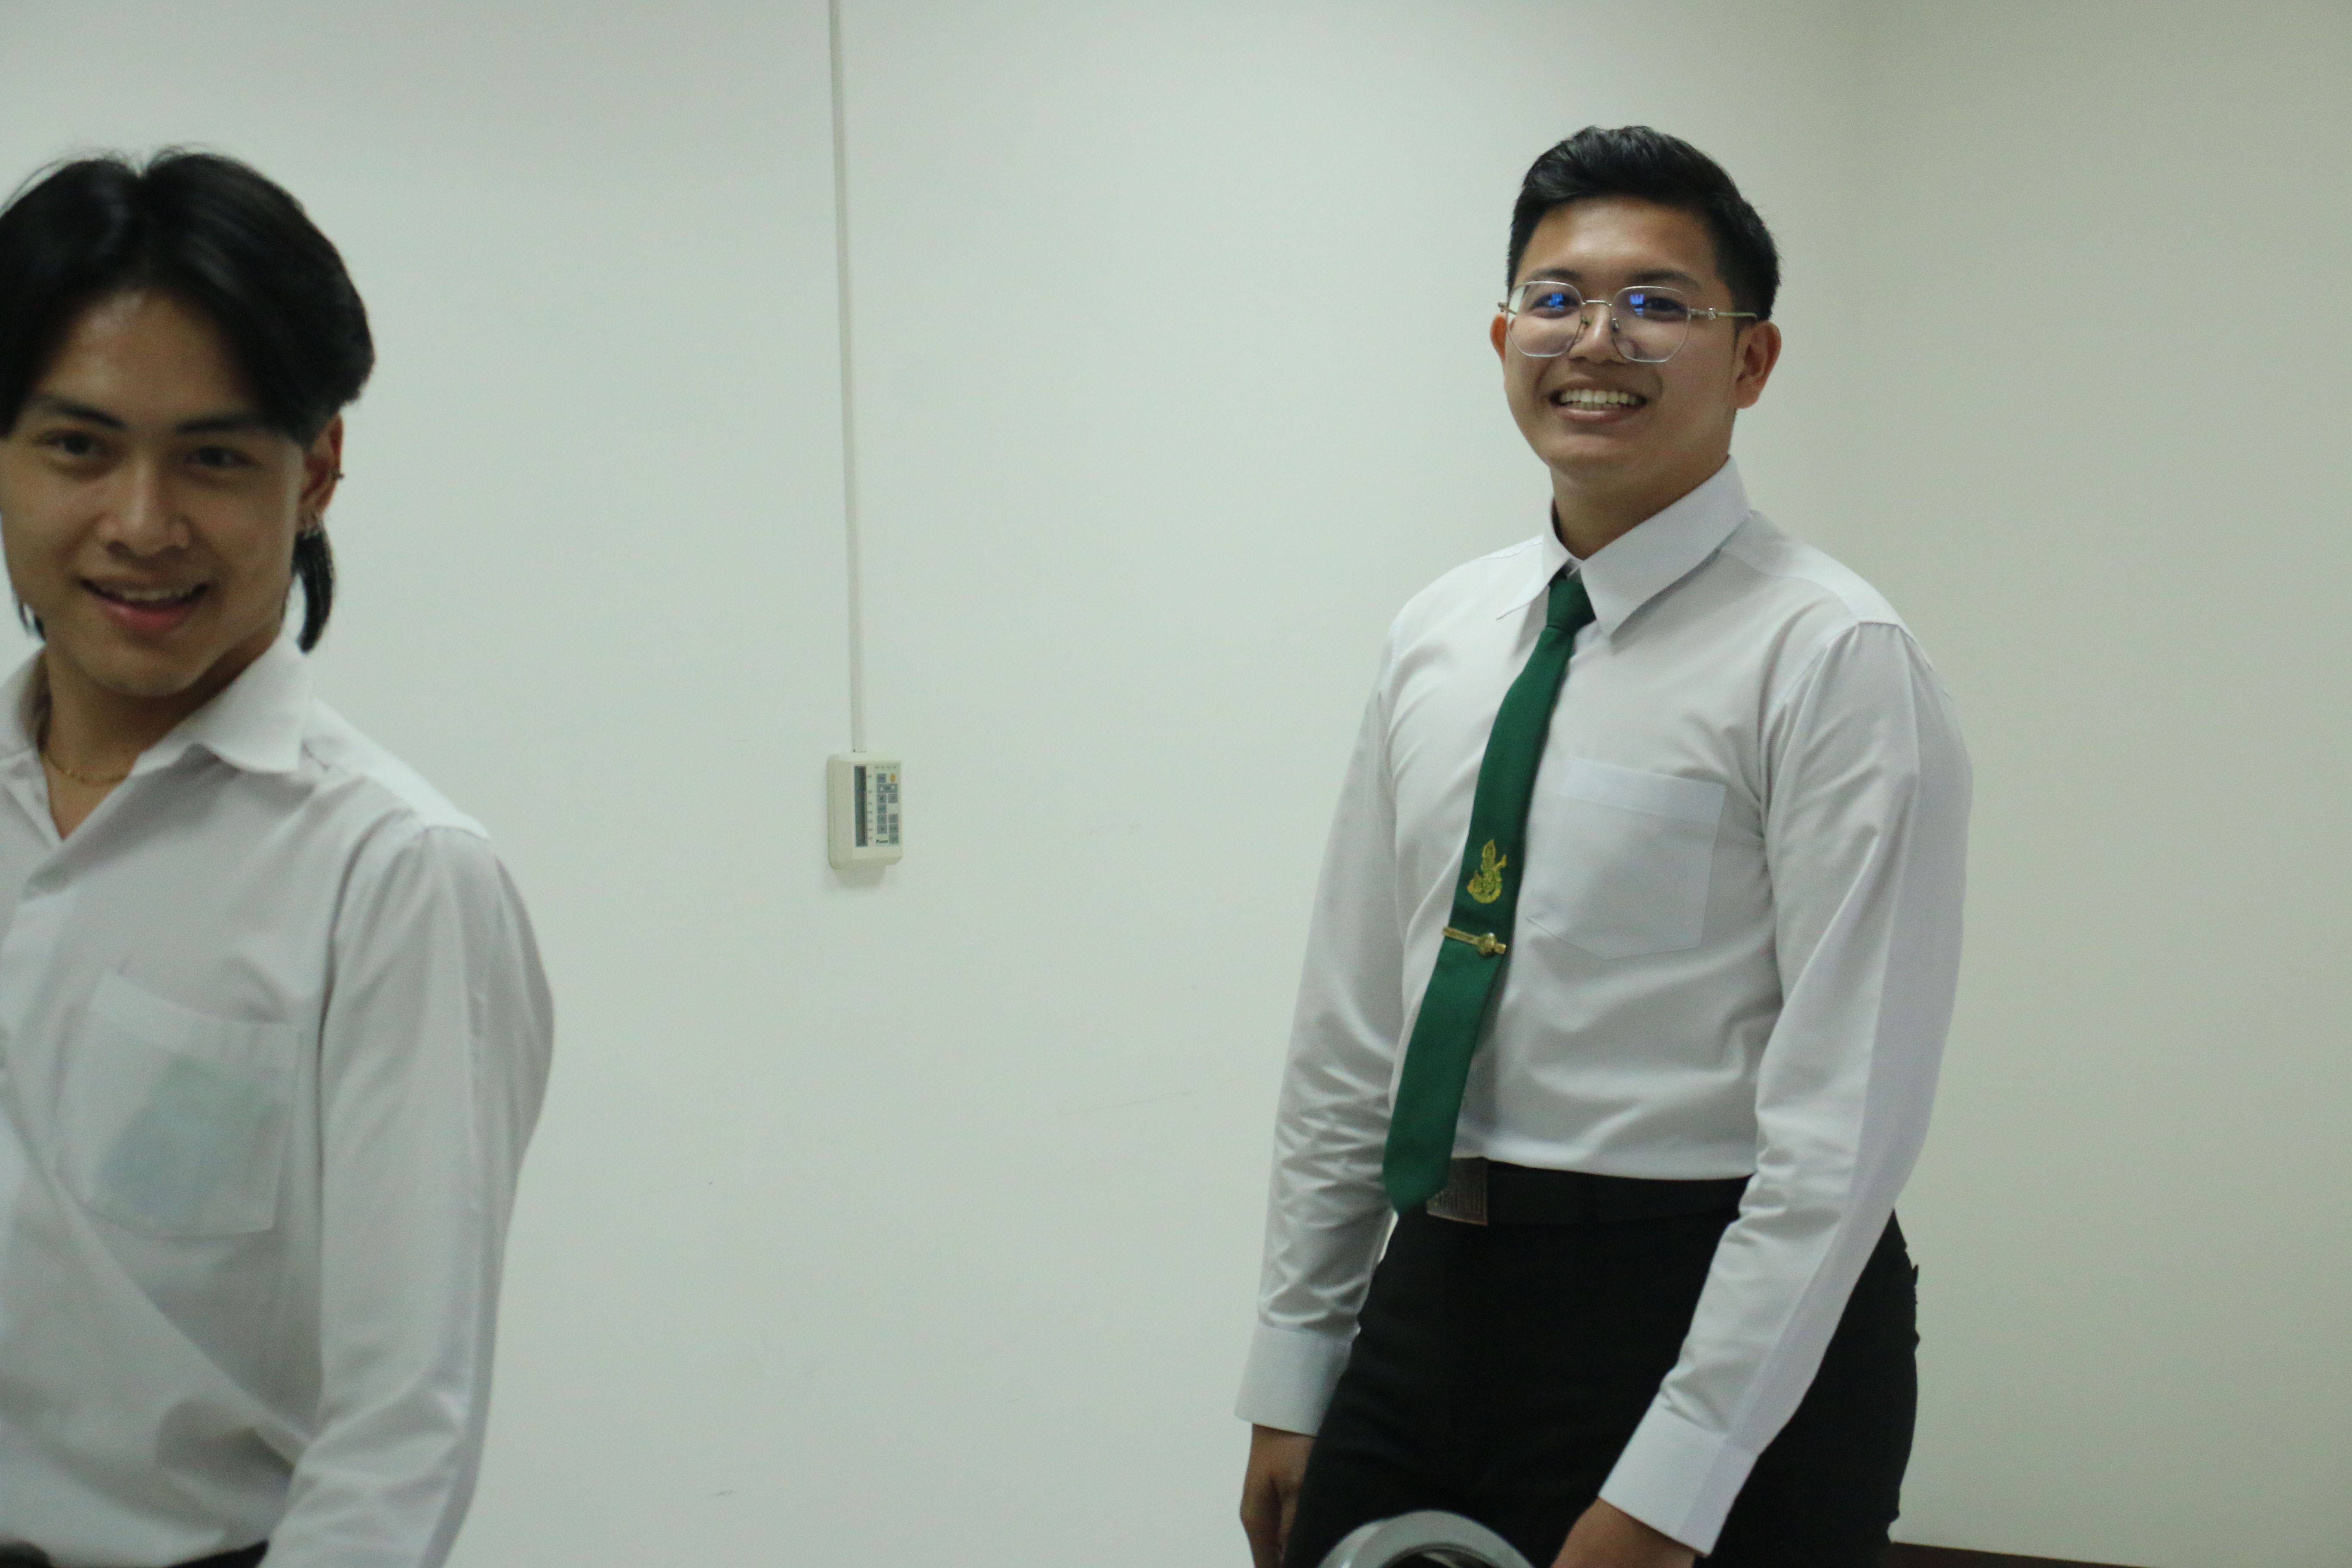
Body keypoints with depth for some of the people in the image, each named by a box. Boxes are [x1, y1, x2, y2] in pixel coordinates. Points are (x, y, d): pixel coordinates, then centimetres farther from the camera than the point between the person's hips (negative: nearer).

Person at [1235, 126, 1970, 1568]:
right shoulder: (1439, 638, 8)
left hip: (1730, 1321, -5)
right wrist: (1293, 1379, 10)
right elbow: (1351, 1032, 11)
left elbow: (1846, 1124, -16)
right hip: (1430, 1295, 5)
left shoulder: (1834, 662, -11)